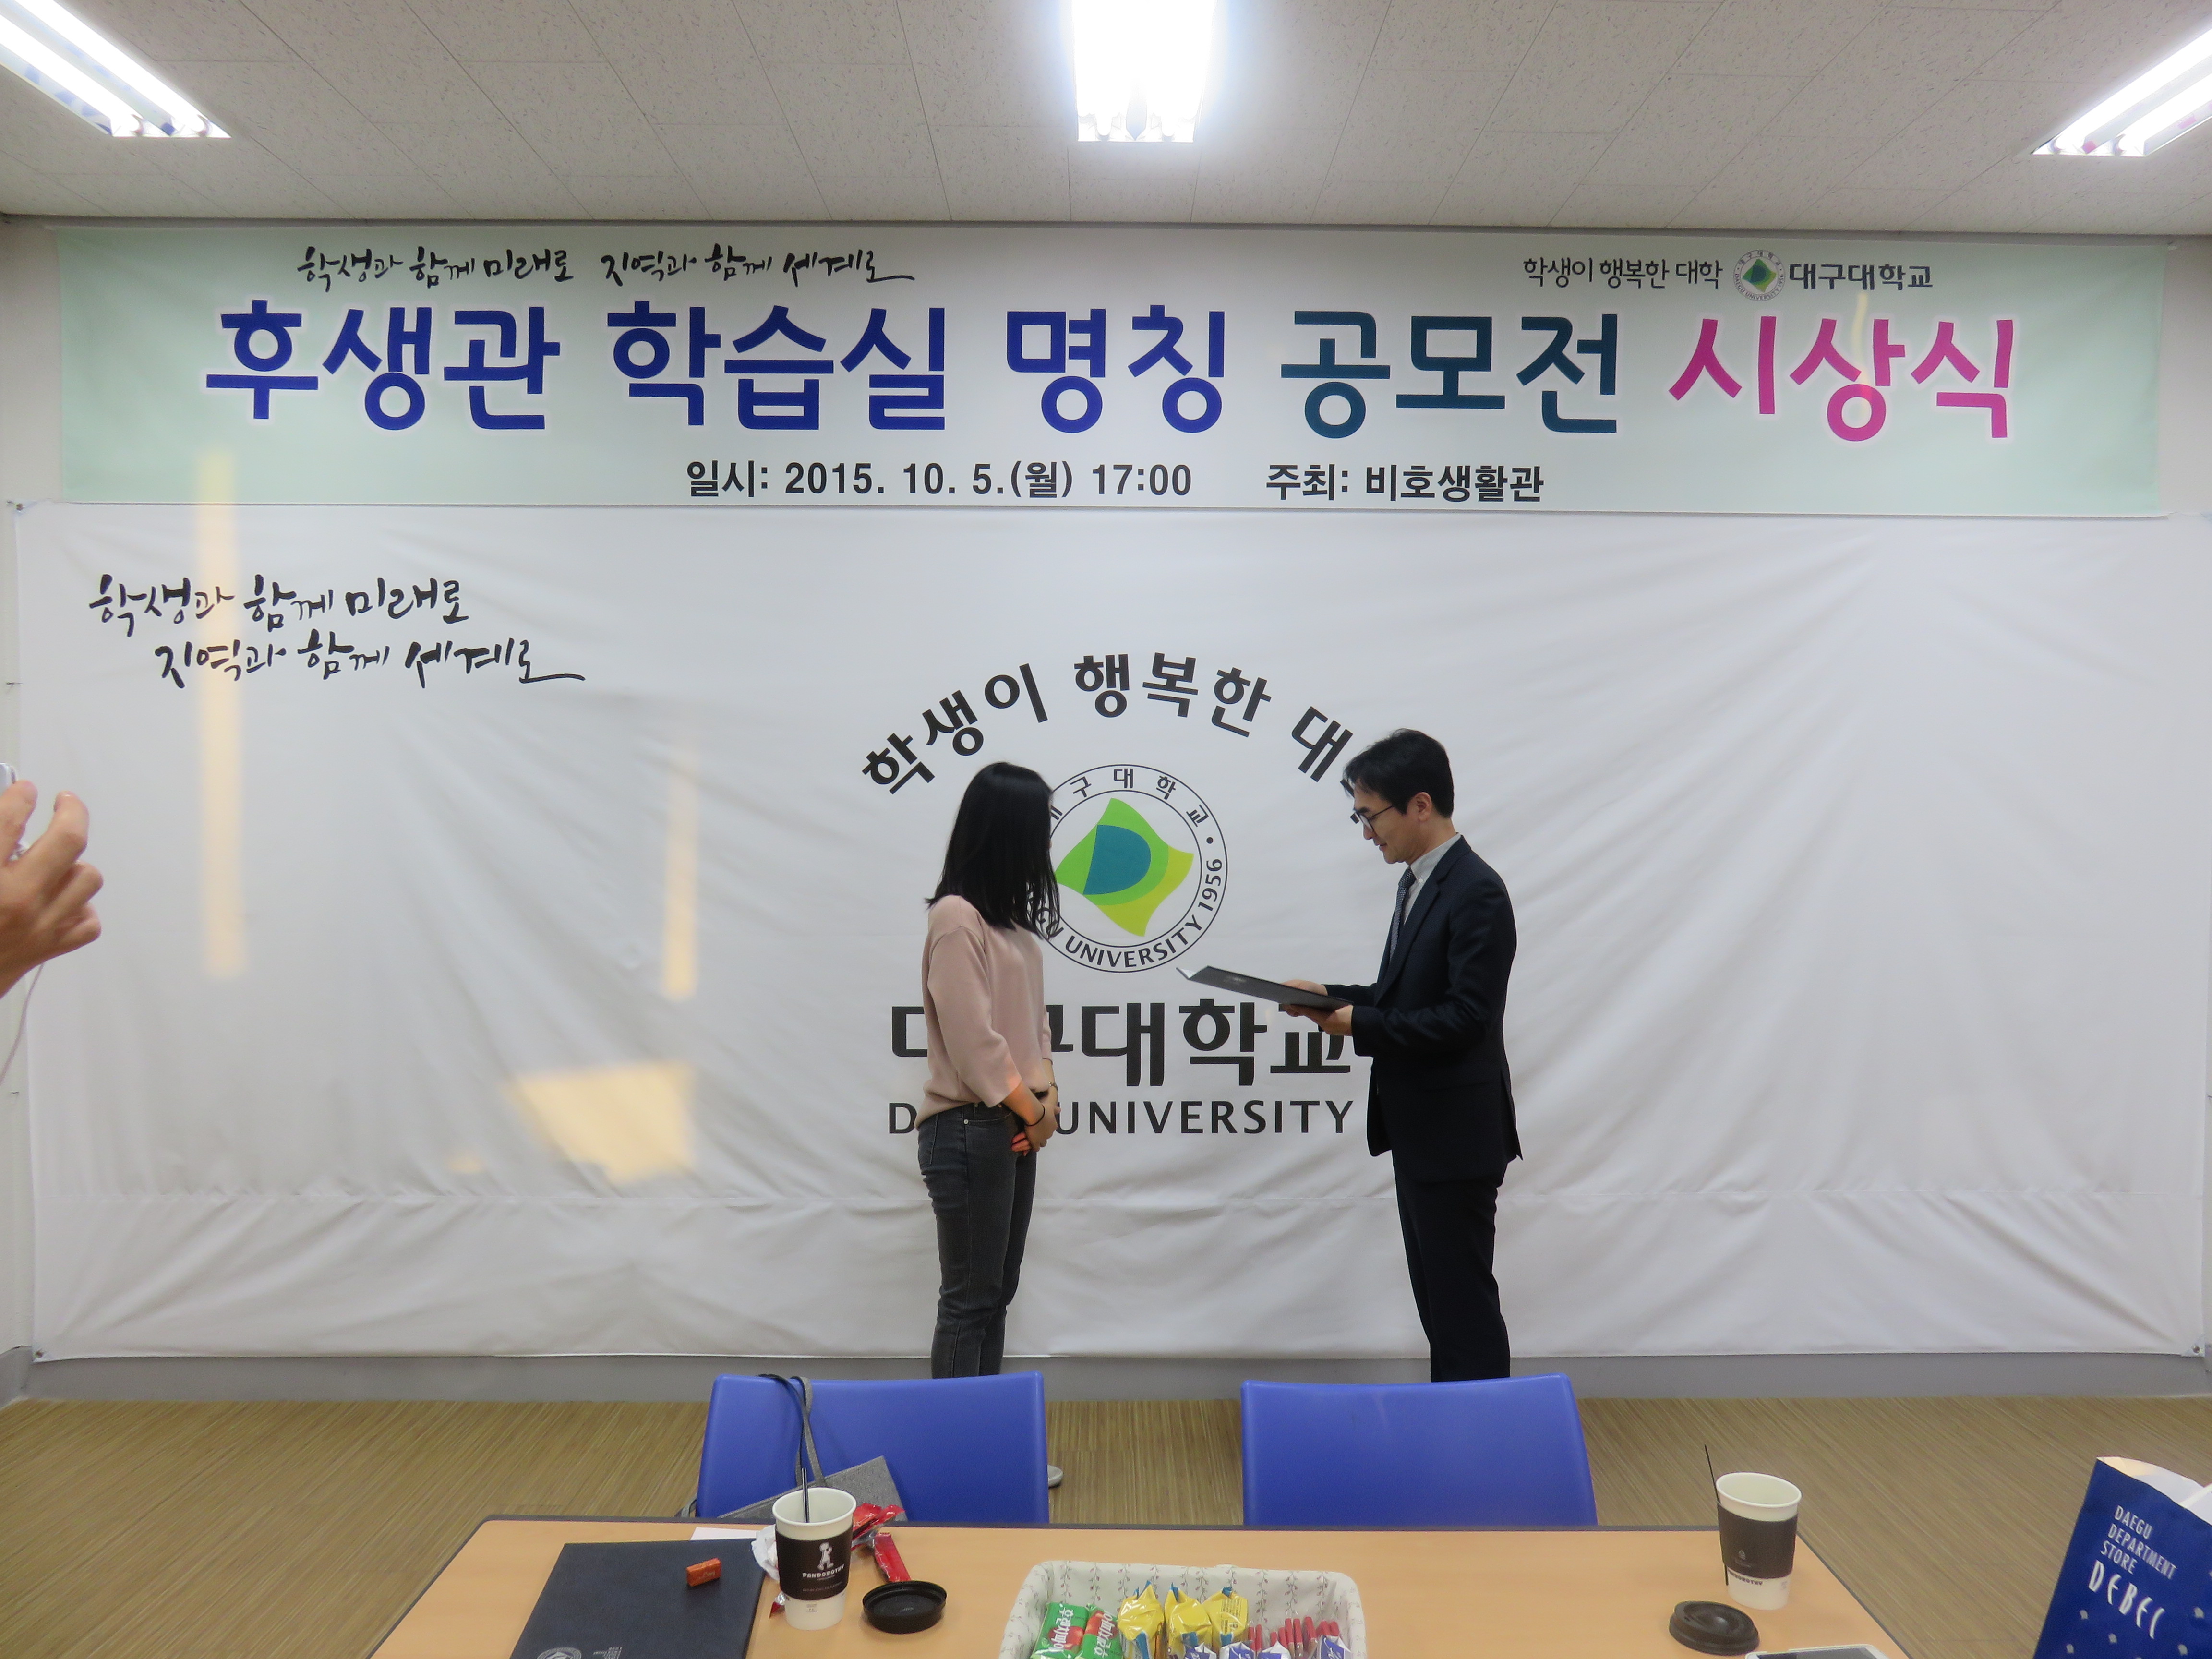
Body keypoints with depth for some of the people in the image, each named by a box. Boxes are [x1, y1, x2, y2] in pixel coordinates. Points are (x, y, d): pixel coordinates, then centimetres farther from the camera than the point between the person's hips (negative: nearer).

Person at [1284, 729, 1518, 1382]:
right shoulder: (1419, 882, 10)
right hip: (1418, 1130, 10)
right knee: (1434, 1292, 18)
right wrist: (1332, 997, 3)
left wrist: (1360, 1025, -19)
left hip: (1456, 1134, -10)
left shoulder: (1476, 893, -19)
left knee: (1463, 1294, 1)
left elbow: (1464, 1016, -24)